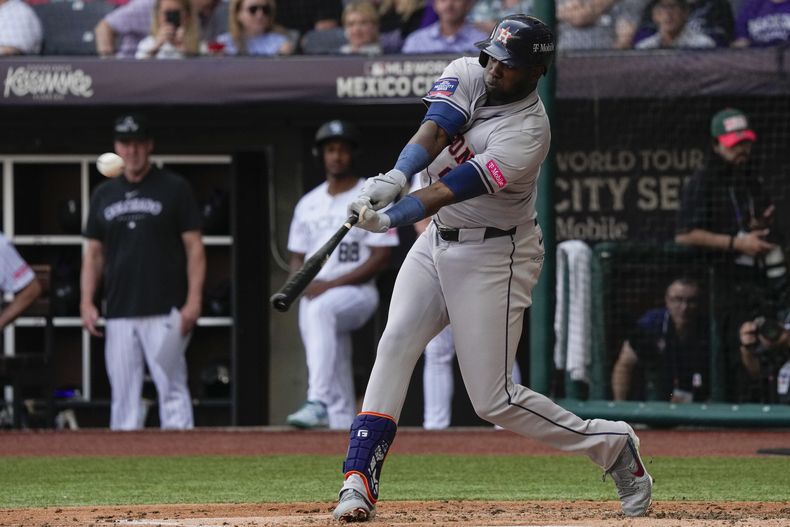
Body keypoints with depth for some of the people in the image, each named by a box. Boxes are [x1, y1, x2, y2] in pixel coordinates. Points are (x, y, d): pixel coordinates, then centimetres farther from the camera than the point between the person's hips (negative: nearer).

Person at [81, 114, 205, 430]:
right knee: (123, 392, 3)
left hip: (165, 312, -4)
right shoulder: (104, 195, 15)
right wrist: (86, 302, 6)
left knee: (171, 388, -7)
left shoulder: (174, 188, 2)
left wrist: (193, 300, -11)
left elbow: (194, 246, -1)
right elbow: (94, 252, 17)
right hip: (120, 315, 4)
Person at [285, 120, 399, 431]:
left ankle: (317, 403, -48)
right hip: (313, 298, 7)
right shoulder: (308, 204, 18)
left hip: (357, 292, -7)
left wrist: (334, 284, -15)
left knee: (321, 310, -37)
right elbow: (297, 257, 21)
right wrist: (304, 284, -4)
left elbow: (381, 257, -6)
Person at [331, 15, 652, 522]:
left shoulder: (528, 132, -24)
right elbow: (434, 129, -21)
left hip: (493, 257, -7)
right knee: (395, 346, -9)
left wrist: (393, 218, -45)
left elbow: (457, 187, -33)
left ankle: (610, 445, 12)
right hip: (437, 241, 7)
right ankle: (359, 482, -11)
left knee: (493, 399, -6)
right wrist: (396, 176, -41)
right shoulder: (467, 75, -5)